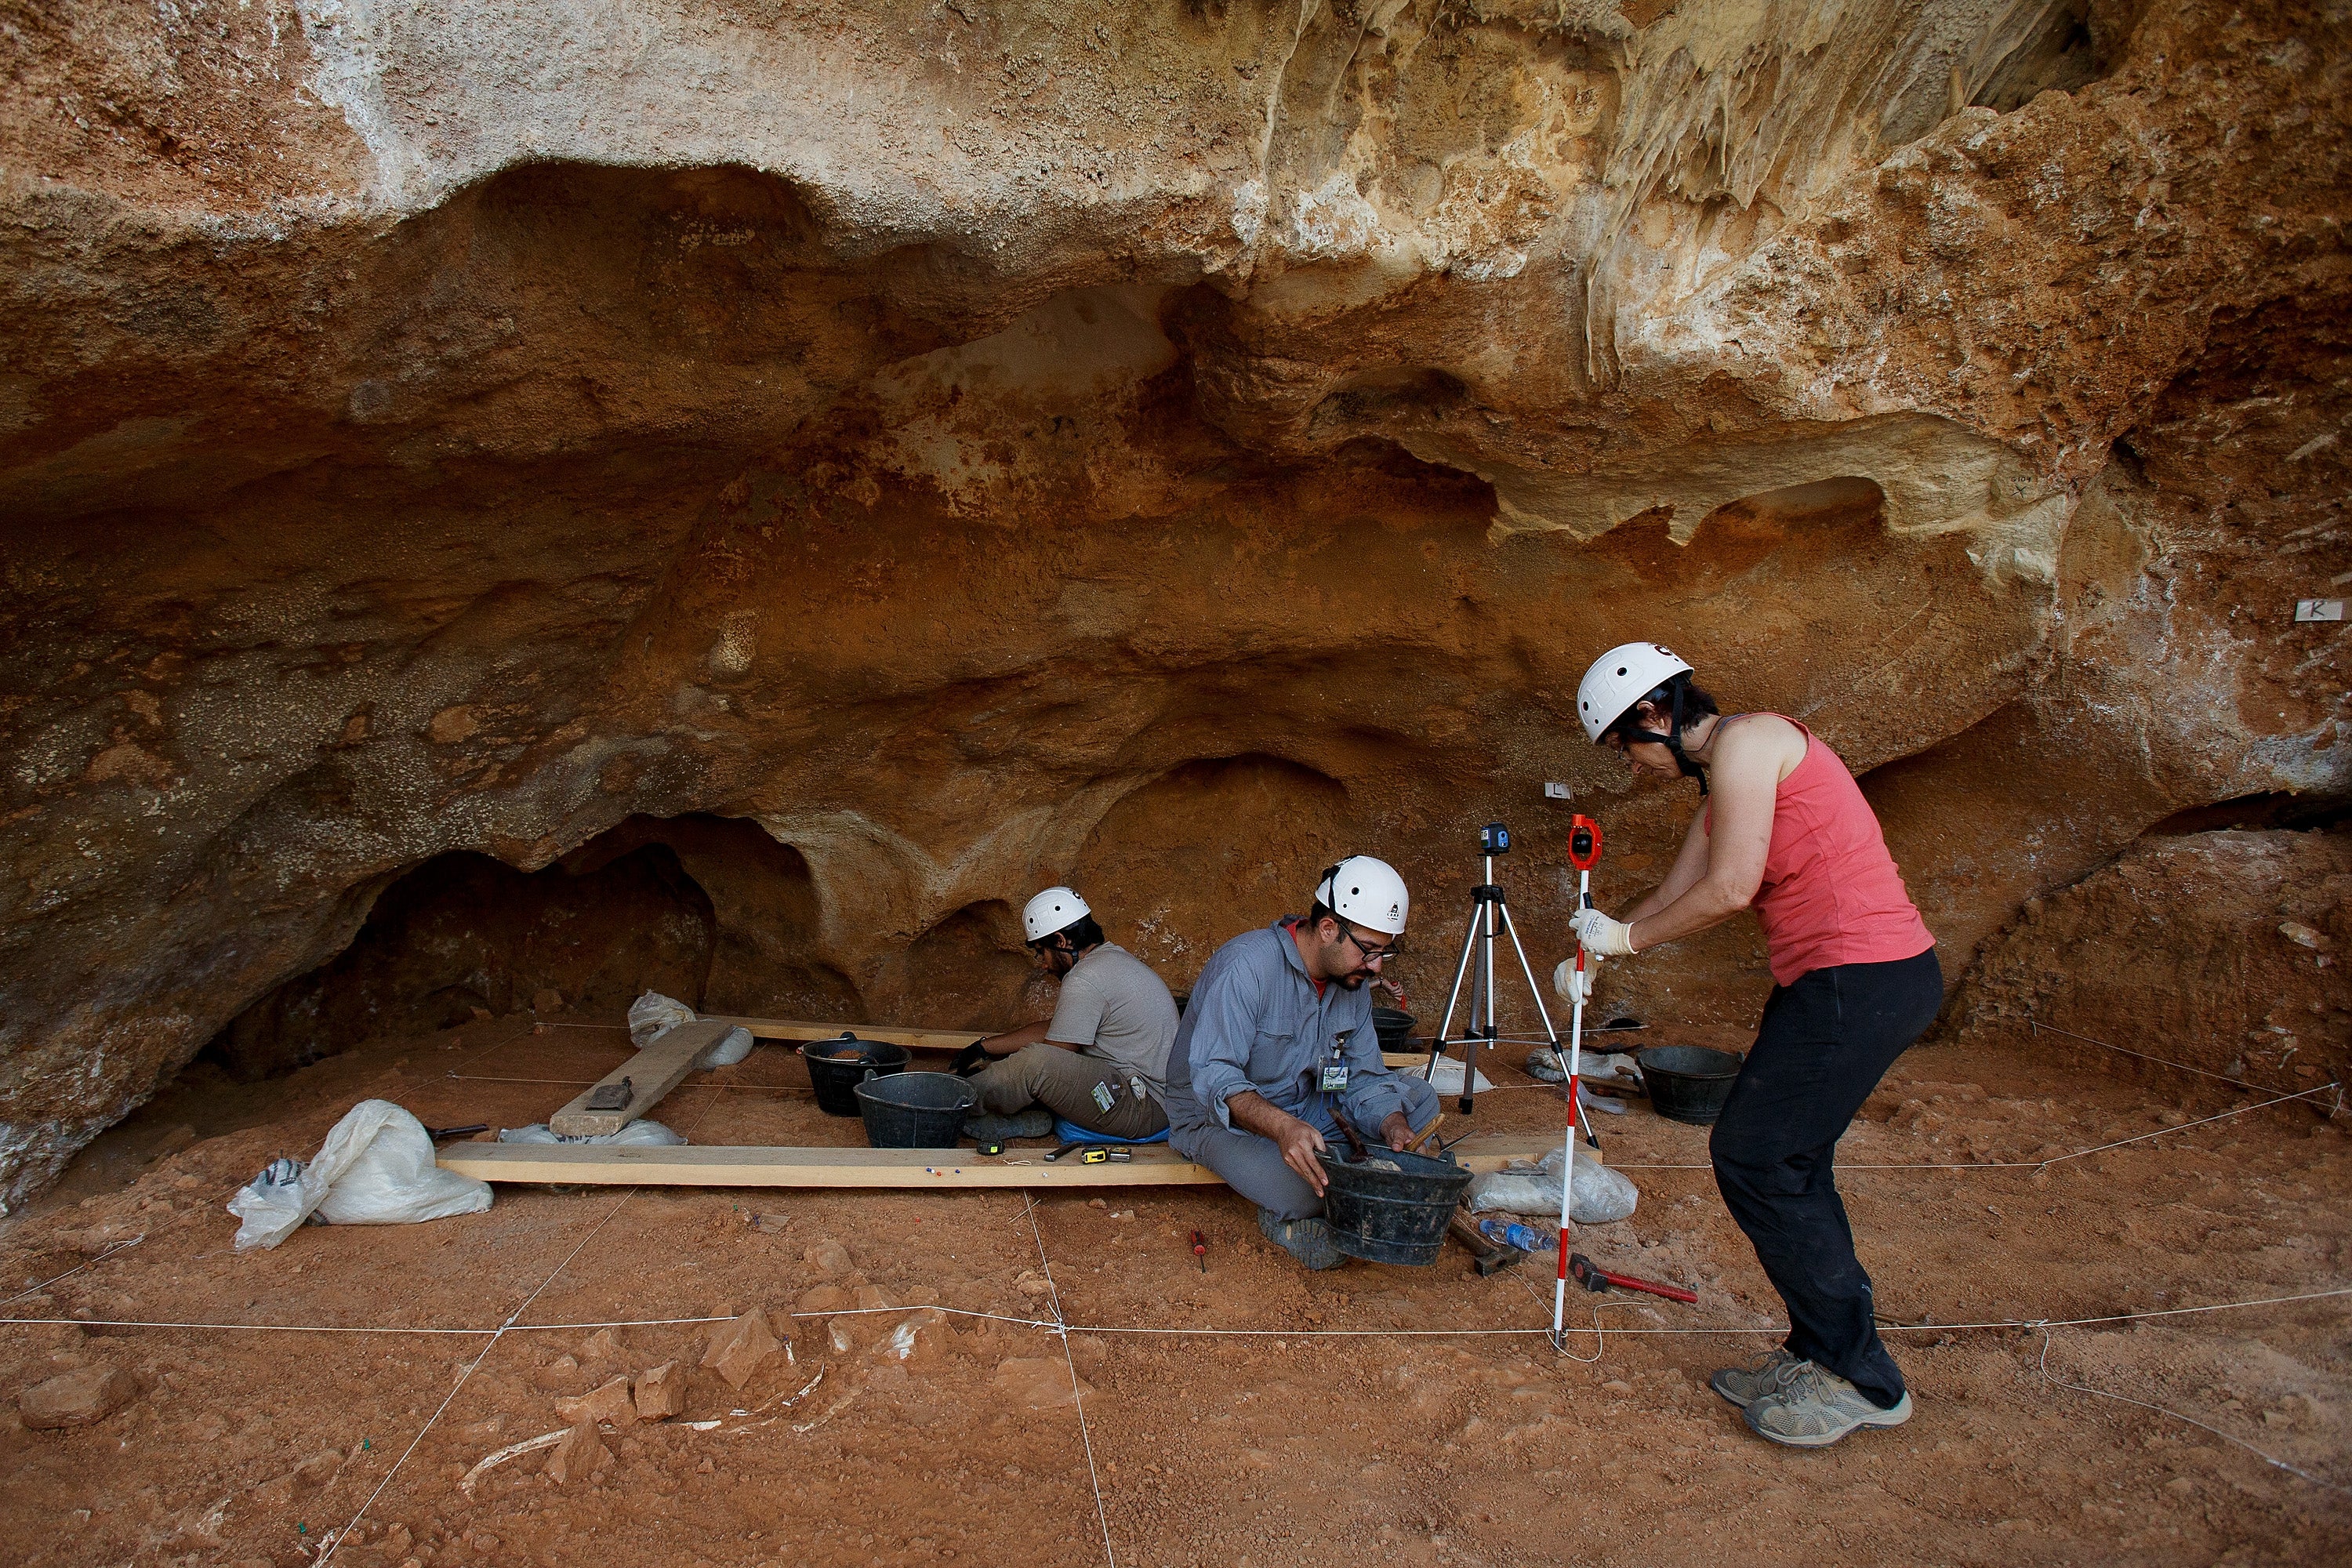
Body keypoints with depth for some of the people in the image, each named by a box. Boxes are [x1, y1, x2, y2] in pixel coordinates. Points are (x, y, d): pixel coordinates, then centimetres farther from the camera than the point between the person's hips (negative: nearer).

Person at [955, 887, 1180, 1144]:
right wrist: (983, 1048, 17)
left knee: (1035, 1060, -25)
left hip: (1145, 1112, -11)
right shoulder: (1113, 955, 15)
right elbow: (1052, 1028, 19)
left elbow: (1050, 1062, -12)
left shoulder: (1084, 980, -17)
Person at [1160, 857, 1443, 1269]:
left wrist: (1396, 1128, -23)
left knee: (1420, 1099, -4)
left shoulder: (1353, 984, -1)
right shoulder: (1248, 964, -26)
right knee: (1303, 1193, -35)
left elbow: (1364, 1078, -1)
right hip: (1219, 1117, -8)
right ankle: (1285, 1217, 0)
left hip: (1301, 1107, 8)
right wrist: (1283, 1127, -50)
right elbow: (1213, 1075, -34)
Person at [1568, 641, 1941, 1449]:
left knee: (1753, 1156, -5)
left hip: (1860, 979, -10)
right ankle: (1819, 1353, 25)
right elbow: (1675, 896, 23)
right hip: (1841, 979, 10)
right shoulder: (1722, 779, 19)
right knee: (1787, 1161, 15)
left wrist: (1628, 939, -6)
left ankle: (1860, 1379, 6)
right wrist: (1602, 942, 17)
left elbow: (1729, 889, -17)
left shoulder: (1746, 741, -12)